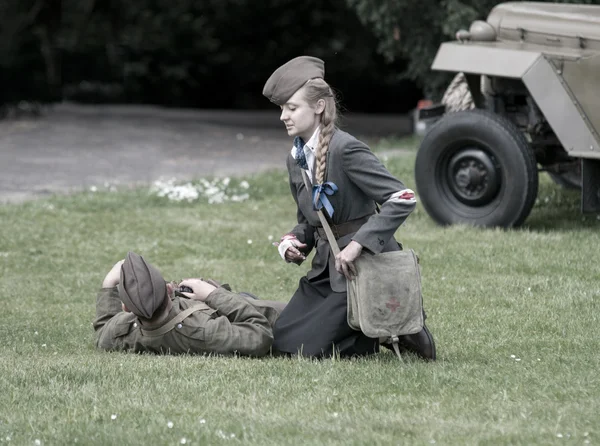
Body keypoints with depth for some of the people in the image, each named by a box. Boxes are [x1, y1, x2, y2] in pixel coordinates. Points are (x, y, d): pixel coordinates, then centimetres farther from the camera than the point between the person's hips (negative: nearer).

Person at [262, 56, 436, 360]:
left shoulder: (345, 149, -17)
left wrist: (358, 244, -28)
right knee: (281, 342, 2)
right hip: (326, 268, 9)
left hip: (362, 267, -9)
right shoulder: (296, 159, 9)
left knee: (302, 346, -14)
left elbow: (403, 200, -23)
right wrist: (291, 243, -2)